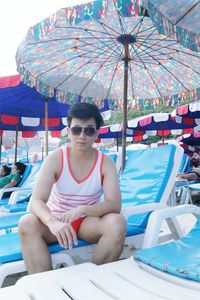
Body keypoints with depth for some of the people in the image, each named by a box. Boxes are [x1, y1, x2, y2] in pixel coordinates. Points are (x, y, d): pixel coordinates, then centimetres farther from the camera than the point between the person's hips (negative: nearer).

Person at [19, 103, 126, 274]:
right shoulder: (55, 159, -13)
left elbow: (115, 205, -18)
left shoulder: (106, 163, -9)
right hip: (55, 221, 0)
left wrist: (82, 210, -36)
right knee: (27, 223, -30)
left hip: (88, 222, 1)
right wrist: (53, 222, -46)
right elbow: (36, 201, -23)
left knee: (117, 222, -29)